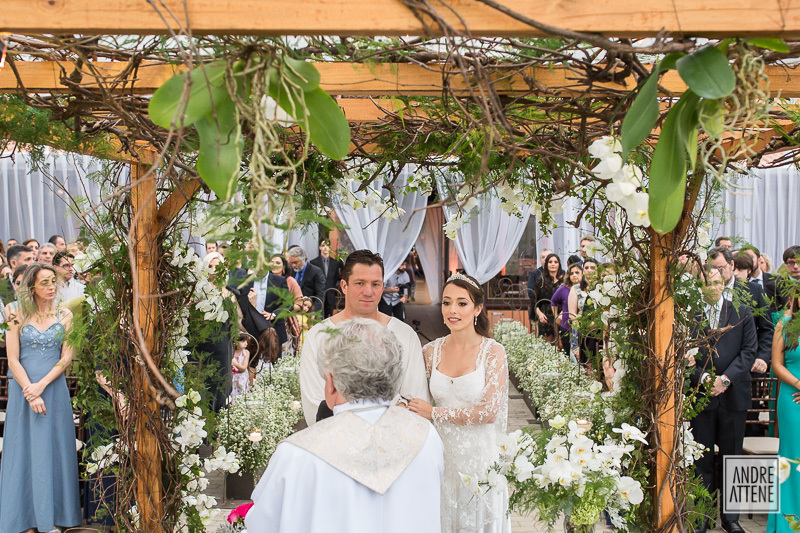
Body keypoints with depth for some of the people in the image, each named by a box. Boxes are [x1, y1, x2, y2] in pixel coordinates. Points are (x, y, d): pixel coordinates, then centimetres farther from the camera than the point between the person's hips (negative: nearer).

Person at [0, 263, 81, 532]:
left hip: (54, 390, 1)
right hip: (23, 390, 0)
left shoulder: (65, 316, 5)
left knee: (52, 449, 2)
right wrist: (31, 394, -13)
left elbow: (66, 357, -1)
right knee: (24, 450, 2)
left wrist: (41, 385, -14)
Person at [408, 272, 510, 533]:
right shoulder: (431, 351, 1)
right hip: (442, 455, 3)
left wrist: (434, 413, -14)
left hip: (479, 456, -3)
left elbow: (488, 412, -16)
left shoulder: (493, 352, -10)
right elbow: (419, 401, 13)